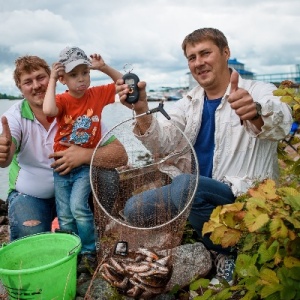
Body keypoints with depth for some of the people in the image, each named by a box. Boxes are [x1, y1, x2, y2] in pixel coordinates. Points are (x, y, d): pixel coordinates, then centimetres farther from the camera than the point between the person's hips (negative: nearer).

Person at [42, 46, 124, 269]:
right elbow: (48, 110, -33)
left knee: (78, 205, -19)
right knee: (65, 217, 7)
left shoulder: (97, 94, -3)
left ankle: (89, 250, 3)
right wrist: (52, 81, -20)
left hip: (86, 164, -1)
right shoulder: (62, 100, -9)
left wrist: (104, 68, -7)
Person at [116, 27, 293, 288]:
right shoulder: (189, 102, 8)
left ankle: (228, 252, -7)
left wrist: (255, 113, -55)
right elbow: (164, 145, -6)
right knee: (135, 209, -9)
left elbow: (280, 123, -31)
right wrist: (142, 110, -25)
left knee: (185, 184, -32)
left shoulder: (260, 93, -7)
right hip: (196, 195, 6)